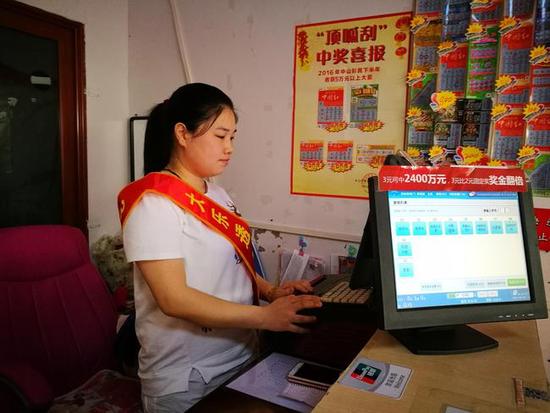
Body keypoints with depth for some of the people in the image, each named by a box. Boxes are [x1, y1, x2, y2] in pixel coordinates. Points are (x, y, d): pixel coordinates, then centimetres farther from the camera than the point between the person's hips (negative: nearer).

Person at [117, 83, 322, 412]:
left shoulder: (218, 195, 6)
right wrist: (266, 316, -26)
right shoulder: (154, 201, -20)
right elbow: (174, 298, -25)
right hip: (185, 381, -7)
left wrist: (271, 291, -4)